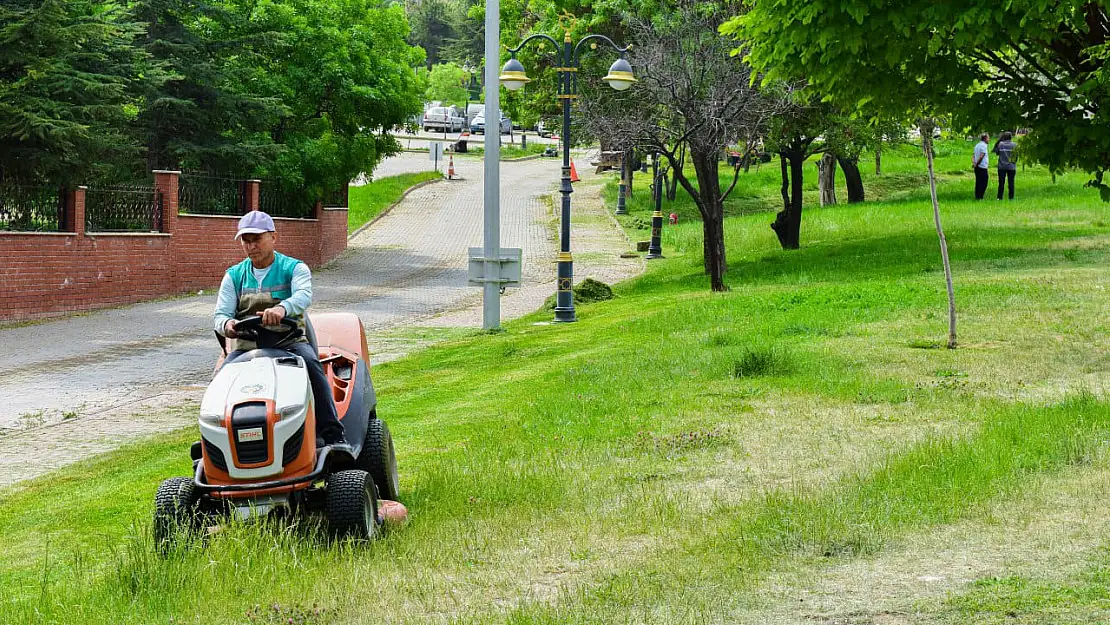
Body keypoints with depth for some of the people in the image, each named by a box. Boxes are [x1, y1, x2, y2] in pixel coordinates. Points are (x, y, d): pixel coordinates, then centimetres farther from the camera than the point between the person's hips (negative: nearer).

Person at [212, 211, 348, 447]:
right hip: (247, 345, 2)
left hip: (290, 341, -2)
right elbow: (220, 314, 6)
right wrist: (227, 324, -23)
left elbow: (304, 296, -18)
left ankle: (332, 435, -34)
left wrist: (282, 308, -43)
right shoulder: (234, 276, 14)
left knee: (310, 363, -33)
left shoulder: (294, 268, 4)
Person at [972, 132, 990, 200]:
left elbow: (973, 156, 14)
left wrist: (974, 163, 0)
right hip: (982, 167, -9)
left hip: (977, 167, 9)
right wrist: (977, 163, -11)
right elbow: (981, 156, -20)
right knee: (983, 182, -5)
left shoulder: (977, 145, 15)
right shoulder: (984, 145, -12)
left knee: (978, 182, 12)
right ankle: (980, 197, -8)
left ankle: (977, 196, 14)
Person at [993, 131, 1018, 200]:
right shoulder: (1014, 145, -5)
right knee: (1011, 182, 5)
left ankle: (999, 197, 4)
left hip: (1002, 166, 0)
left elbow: (997, 152, 5)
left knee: (1001, 182, 5)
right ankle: (1011, 197, 4)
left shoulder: (1000, 144, -6)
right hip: (1011, 167, 0)